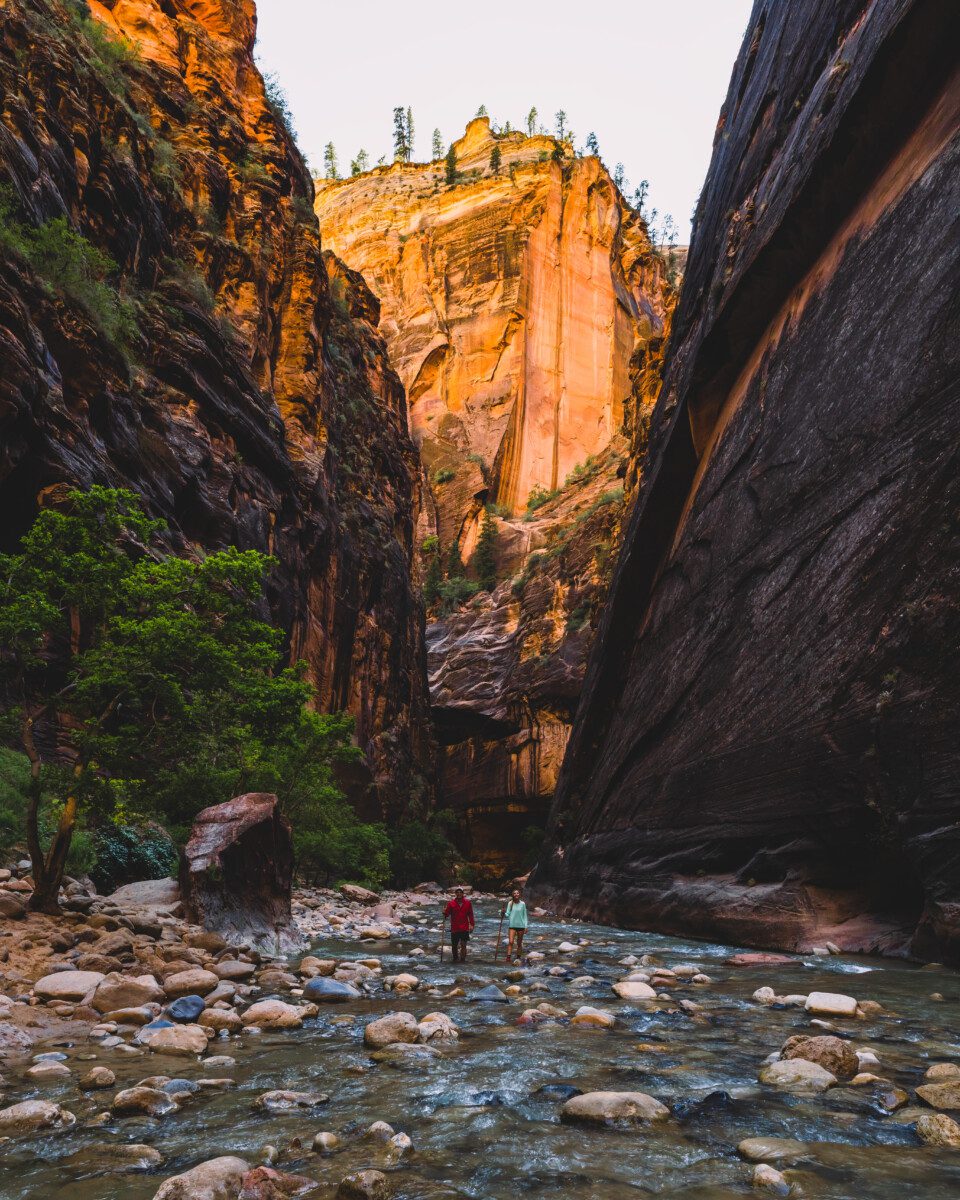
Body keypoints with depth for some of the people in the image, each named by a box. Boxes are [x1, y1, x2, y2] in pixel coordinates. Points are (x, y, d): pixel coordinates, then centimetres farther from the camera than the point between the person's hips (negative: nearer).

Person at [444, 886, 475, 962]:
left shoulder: (467, 903, 3)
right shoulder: (451, 903, -1)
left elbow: (470, 914, 8)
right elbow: (447, 913, -4)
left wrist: (472, 925, 4)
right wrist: (444, 913, -26)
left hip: (465, 928, 0)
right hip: (454, 928, 0)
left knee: (463, 944, -8)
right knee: (454, 945, 8)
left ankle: (463, 958, 2)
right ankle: (455, 958, 27)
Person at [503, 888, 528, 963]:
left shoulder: (522, 904, 1)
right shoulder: (510, 903, 0)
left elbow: (525, 915, 5)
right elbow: (508, 914, 1)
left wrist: (526, 926, 1)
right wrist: (504, 914, -21)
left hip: (521, 925, 1)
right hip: (512, 925, -1)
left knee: (519, 943, 9)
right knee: (510, 942, -14)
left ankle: (518, 958, 19)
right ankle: (508, 957, -16)